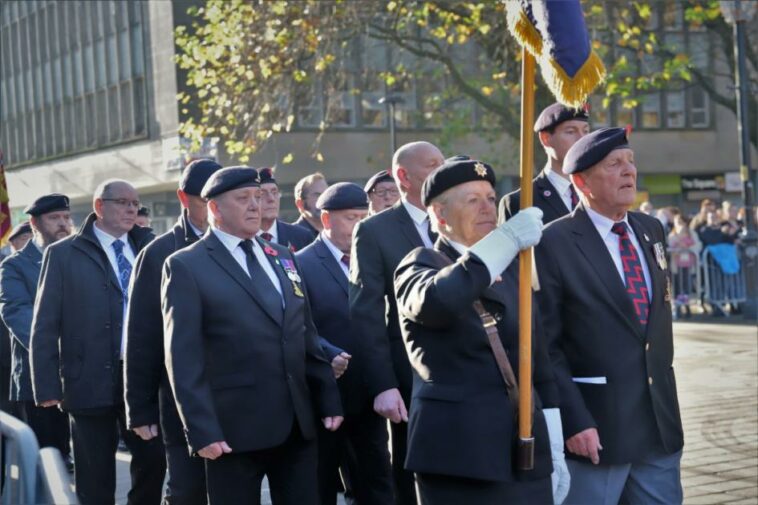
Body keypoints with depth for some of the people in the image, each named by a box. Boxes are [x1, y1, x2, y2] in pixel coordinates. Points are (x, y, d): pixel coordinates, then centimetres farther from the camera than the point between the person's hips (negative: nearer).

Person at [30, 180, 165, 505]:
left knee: (153, 460, 6)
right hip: (91, 381, -3)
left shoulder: (147, 248, 11)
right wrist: (47, 388, -8)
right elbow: (45, 327, -3)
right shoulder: (63, 254, 0)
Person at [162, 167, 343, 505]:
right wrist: (202, 431, -16)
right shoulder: (186, 266, -4)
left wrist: (328, 400, 10)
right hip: (235, 428, -5)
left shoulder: (282, 258, 16)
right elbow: (183, 359, -10)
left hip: (298, 422, 6)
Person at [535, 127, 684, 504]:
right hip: (596, 428, -6)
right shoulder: (555, 244, -10)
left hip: (660, 422, 6)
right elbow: (545, 346, -12)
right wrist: (574, 422, -17)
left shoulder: (651, 230, 11)